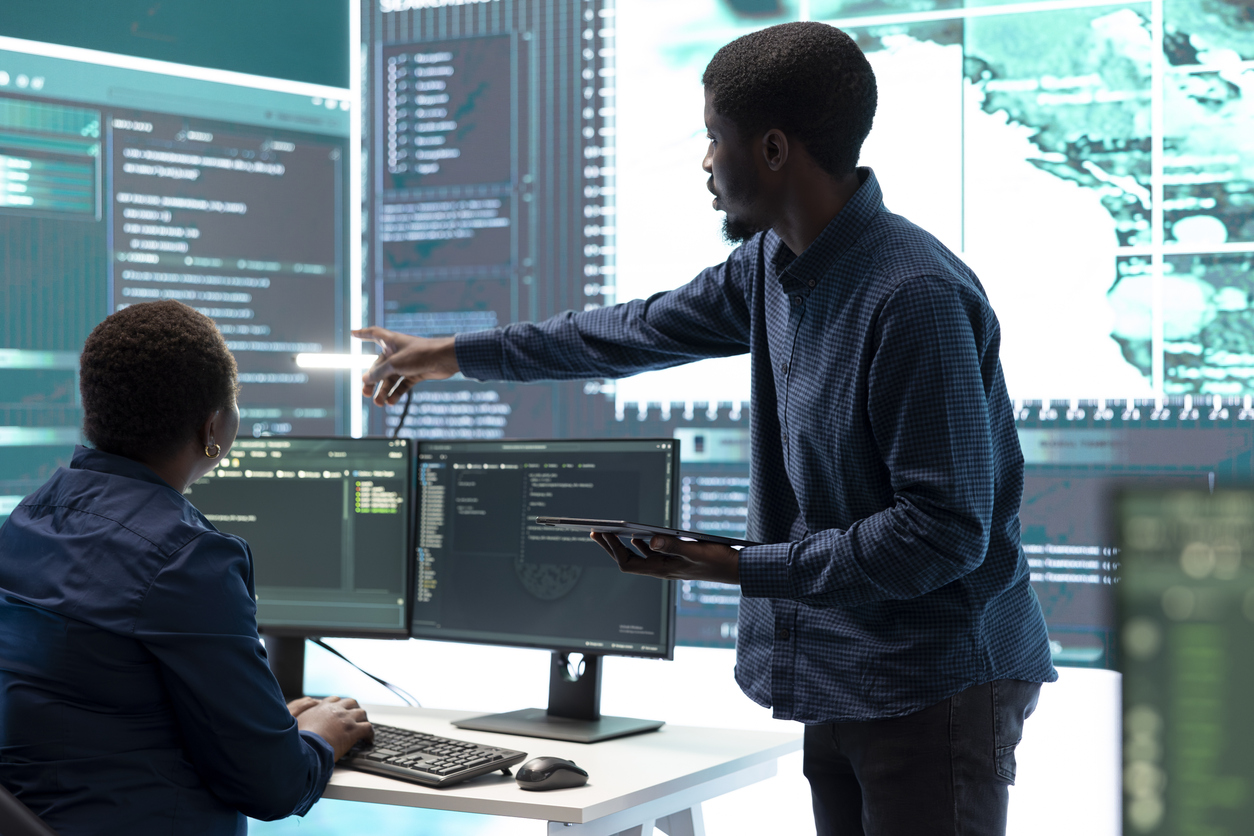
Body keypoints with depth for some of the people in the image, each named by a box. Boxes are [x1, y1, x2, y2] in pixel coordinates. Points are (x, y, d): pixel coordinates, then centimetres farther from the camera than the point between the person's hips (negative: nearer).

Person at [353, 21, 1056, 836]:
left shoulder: (915, 297, -23)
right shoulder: (771, 265, 7)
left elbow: (947, 529, -24)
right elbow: (642, 330, 22)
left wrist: (746, 568, -21)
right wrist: (456, 354, 28)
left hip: (937, 686, -8)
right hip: (844, 680, 9)